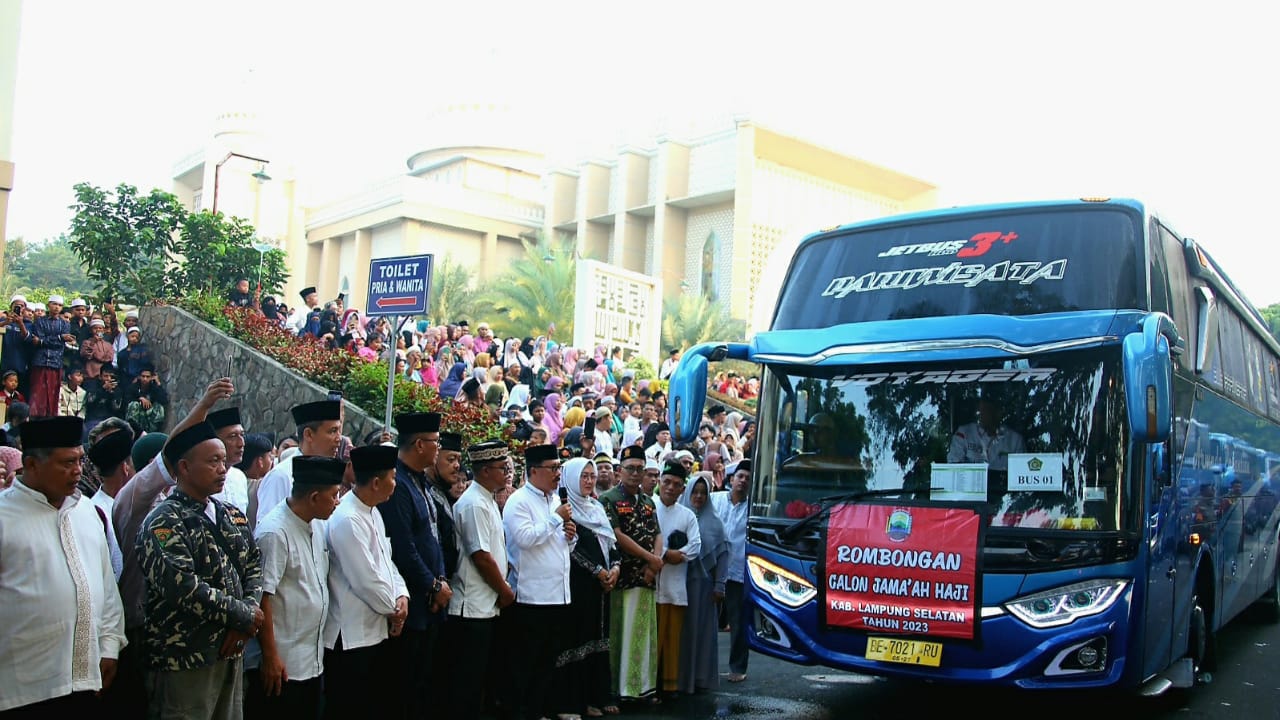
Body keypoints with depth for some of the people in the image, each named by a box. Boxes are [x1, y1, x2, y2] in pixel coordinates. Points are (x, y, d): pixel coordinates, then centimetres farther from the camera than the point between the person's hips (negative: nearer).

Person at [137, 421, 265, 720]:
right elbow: (183, 587, -22)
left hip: (230, 651, 7)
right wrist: (245, 615, -14)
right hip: (185, 660, -7)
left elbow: (255, 566, 10)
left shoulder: (232, 516, 12)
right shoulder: (163, 523, -12)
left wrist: (245, 621, -7)